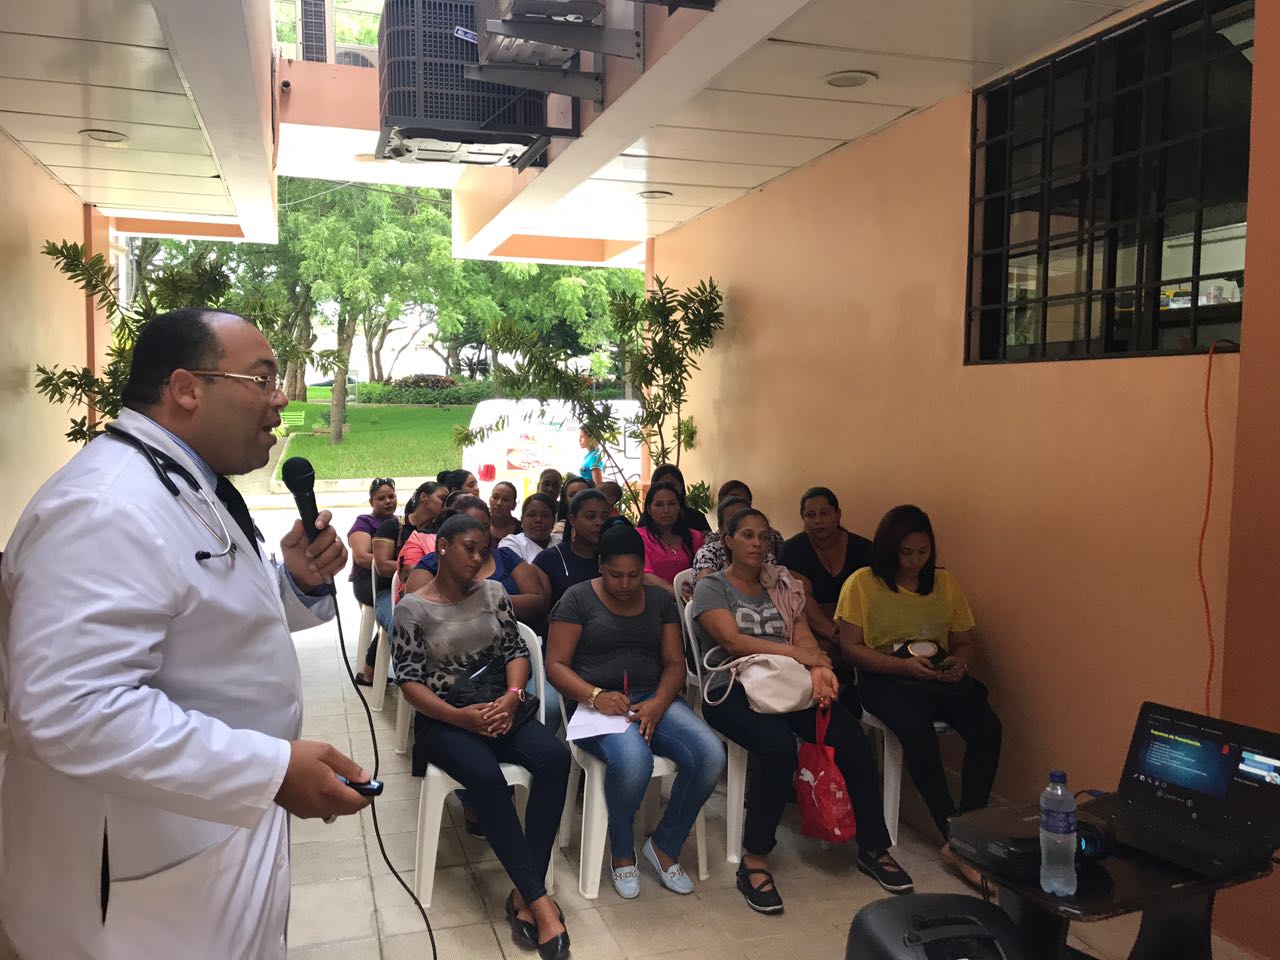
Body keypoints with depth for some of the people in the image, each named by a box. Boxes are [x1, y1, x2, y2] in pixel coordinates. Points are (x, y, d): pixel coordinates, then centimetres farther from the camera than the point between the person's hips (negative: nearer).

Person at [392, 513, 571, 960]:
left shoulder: (494, 592, 9)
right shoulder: (412, 608, -2)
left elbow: (516, 651, 5)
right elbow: (409, 681, -8)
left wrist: (512, 697, -16)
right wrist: (460, 716, -23)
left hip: (497, 707, 4)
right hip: (442, 718, -4)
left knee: (554, 756, -27)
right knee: (486, 775, -36)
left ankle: (523, 893, -23)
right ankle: (539, 900, -28)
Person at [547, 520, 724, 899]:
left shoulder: (659, 599, 14)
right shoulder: (577, 598, 2)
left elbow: (674, 663, 10)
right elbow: (556, 665, -2)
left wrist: (658, 703, -11)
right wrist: (595, 695, -20)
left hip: (652, 699, 4)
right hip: (598, 704, -4)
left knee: (710, 755, -24)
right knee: (632, 761, -37)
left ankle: (663, 846, 0)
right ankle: (622, 853, -5)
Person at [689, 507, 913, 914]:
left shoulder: (782, 586, 19)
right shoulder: (711, 588, 4)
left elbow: (804, 636, 7)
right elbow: (734, 641, -12)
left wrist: (818, 668, -18)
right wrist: (808, 656, -18)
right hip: (733, 689, -4)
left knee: (852, 736, -21)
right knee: (777, 743, -35)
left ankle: (874, 849, -3)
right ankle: (754, 861, -19)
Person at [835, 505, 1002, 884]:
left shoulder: (945, 583, 12)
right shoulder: (863, 583, -2)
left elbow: (963, 642, 16)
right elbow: (851, 647, -7)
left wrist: (959, 662, -8)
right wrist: (905, 665, -19)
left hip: (941, 677, 4)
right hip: (885, 678, -4)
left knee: (987, 726, -26)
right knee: (917, 729, -34)